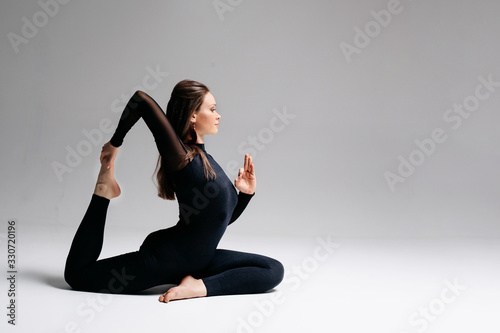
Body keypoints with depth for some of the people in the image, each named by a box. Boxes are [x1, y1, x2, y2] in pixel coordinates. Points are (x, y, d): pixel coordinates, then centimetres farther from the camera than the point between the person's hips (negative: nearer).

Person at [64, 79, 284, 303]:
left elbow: (226, 217, 15)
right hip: (165, 258, -8)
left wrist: (246, 192, -1)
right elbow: (141, 98, -29)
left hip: (199, 260, 8)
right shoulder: (181, 157, -19)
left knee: (274, 270, -1)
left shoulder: (205, 161, 7)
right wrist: (115, 144, -19)